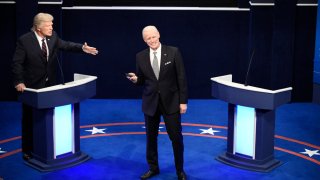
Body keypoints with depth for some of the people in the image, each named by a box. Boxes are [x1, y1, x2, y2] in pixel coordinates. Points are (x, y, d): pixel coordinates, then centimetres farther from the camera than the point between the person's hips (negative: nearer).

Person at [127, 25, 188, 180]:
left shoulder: (173, 52, -7)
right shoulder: (140, 57, 0)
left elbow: (181, 78, -6)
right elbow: (141, 81, 7)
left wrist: (183, 101, -8)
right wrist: (135, 79, -17)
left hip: (171, 101, -2)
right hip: (150, 103, 2)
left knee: (176, 137, 5)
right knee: (151, 137, 12)